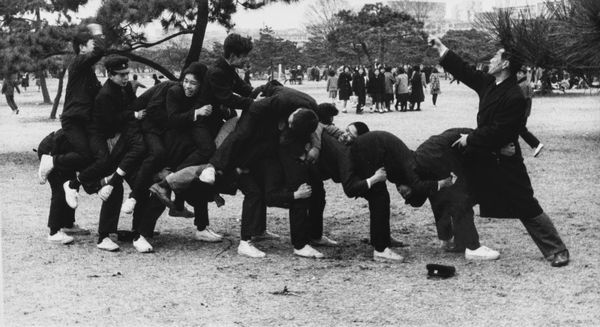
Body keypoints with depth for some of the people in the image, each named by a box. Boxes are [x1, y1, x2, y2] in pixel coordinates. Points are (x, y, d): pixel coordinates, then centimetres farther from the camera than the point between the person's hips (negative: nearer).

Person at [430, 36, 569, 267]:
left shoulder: (514, 98, -22)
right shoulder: (488, 83, 3)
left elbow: (498, 131, -24)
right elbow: (464, 71, 14)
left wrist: (470, 139, -15)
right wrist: (441, 49, 14)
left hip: (504, 162, -8)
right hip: (482, 157, 9)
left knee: (527, 208, -5)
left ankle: (556, 250, 5)